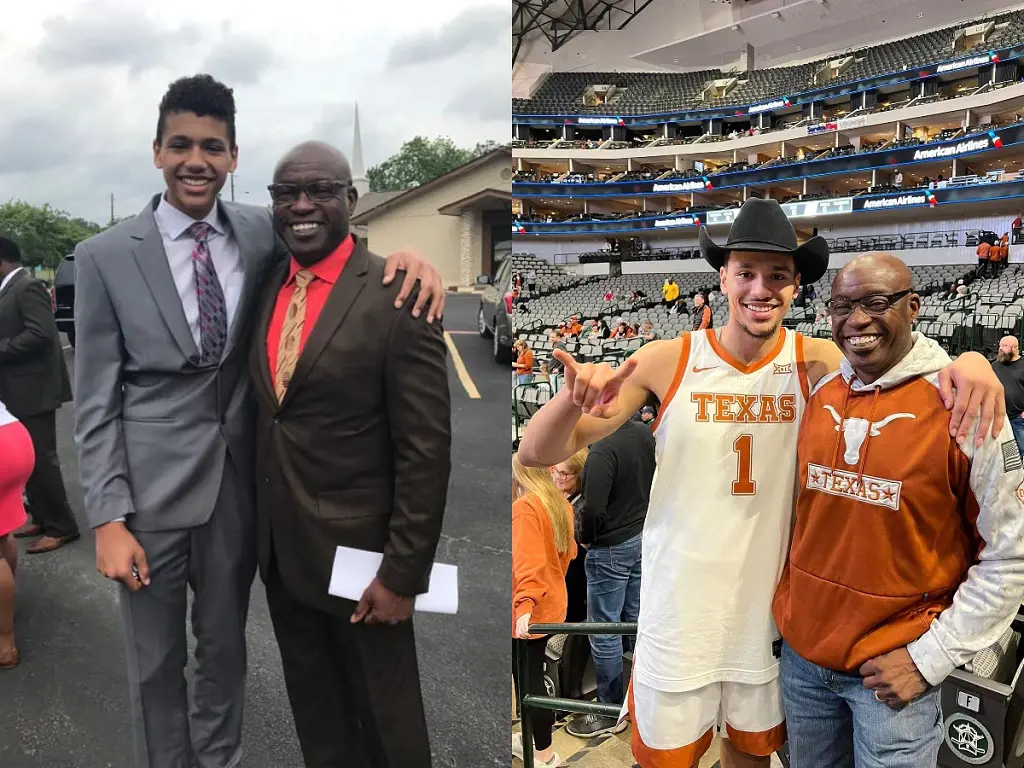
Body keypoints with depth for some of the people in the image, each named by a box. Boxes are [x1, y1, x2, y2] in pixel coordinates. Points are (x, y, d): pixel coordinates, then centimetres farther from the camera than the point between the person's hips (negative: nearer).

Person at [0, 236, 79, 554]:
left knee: (41, 458, -4)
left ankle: (61, 526, 4)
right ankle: (43, 518, 26)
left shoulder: (27, 287, -15)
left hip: (34, 388, -10)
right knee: (30, 457, 15)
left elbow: (40, 333, -25)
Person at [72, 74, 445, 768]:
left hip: (238, 479, 2)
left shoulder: (260, 232, -1)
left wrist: (403, 250, -15)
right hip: (152, 484, -2)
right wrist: (109, 518, -10)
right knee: (156, 661, 14)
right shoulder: (105, 257, -7)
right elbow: (97, 400, -5)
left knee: (225, 648, 20)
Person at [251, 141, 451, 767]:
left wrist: (404, 572, -16)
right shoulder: (267, 290, 5)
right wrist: (261, 525, 10)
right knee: (315, 713, 24)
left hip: (357, 549, -6)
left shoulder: (396, 296, -16)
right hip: (279, 546, 6)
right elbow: (269, 411, 11)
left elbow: (426, 449, -17)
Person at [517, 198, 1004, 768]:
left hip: (773, 609, 2)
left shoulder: (817, 363, -8)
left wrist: (966, 361, -25)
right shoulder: (667, 361, -14)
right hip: (679, 613, -2)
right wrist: (576, 395, -36)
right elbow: (538, 453, -14)